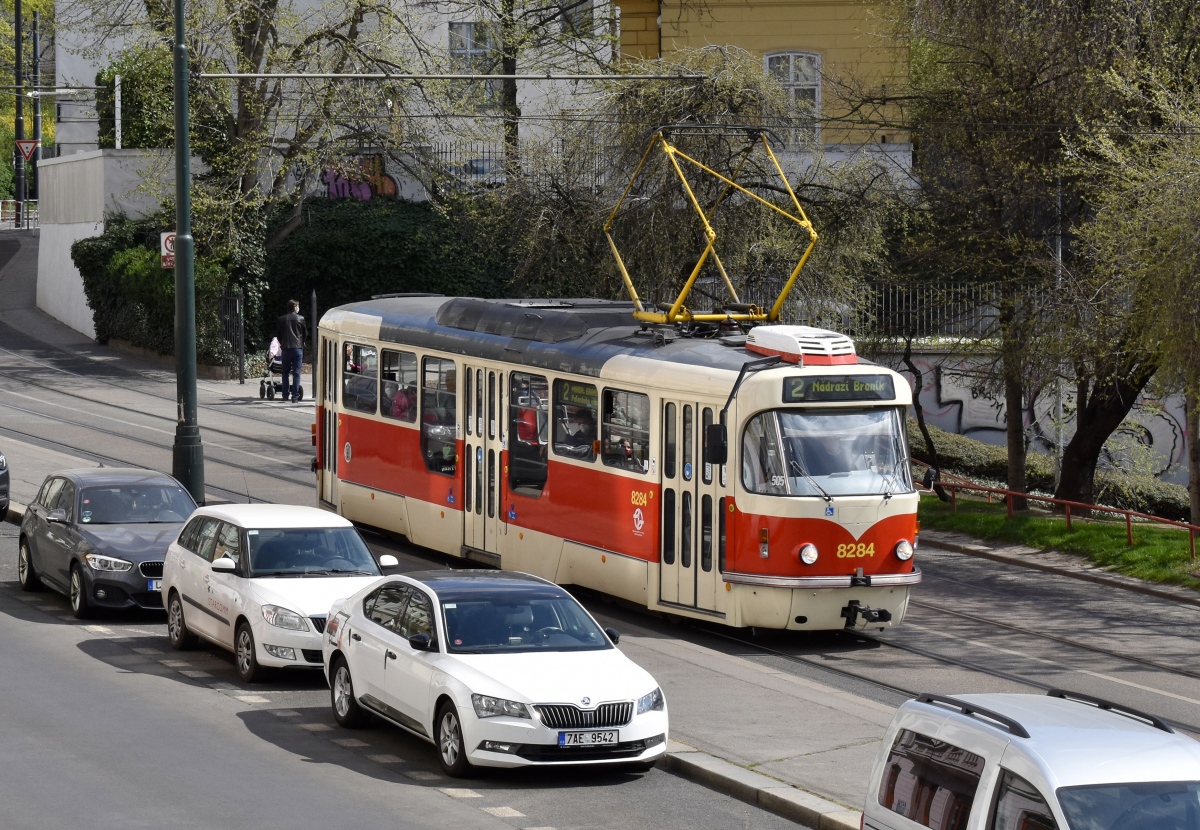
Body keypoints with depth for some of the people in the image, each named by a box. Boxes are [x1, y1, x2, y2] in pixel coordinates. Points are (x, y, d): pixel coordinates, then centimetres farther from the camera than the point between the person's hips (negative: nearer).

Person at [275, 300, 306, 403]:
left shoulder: (281, 319, 5)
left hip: (286, 348, 2)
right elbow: (305, 333, 7)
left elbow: (277, 334, 10)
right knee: (296, 373, -1)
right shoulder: (300, 319, 0)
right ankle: (295, 396, -6)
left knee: (286, 372, 13)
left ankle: (286, 394, 11)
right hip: (297, 348, -2)